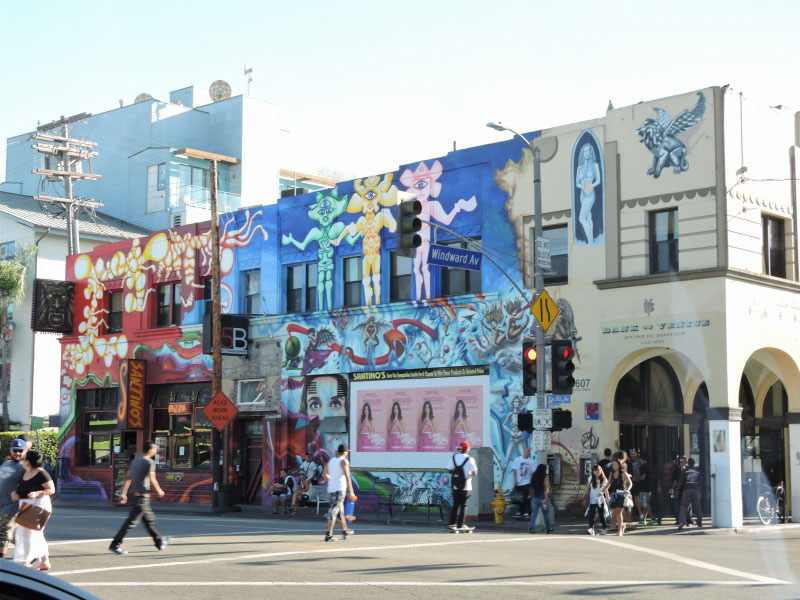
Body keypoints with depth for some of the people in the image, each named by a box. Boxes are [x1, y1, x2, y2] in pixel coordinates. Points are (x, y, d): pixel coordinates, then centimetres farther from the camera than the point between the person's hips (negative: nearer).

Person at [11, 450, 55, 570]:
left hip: (38, 504, -9)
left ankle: (26, 562, -11)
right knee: (36, 535, 12)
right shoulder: (24, 474, 11)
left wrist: (37, 493, -27)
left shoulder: (41, 473, -13)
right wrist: (14, 493, -5)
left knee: (28, 532, -12)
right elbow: (19, 489, 17)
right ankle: (45, 563, 19)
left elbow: (51, 490, -14)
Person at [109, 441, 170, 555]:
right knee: (132, 521, -8)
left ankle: (159, 542, 29)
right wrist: (159, 491, 2)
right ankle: (115, 545, -11)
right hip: (142, 495, -9)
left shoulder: (135, 461, 14)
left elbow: (128, 478, 12)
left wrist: (123, 493, 12)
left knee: (149, 519, 19)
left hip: (135, 493, 9)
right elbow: (152, 480, -12)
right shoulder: (150, 462, -9)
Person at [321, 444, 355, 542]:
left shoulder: (331, 461, 13)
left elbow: (324, 475, 21)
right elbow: (347, 477, -15)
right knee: (334, 511, -9)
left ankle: (345, 531, 33)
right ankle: (328, 535, -15)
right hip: (339, 489, -7)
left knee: (340, 509, 20)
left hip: (331, 489, 7)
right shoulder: (344, 461, -7)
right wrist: (351, 491, -17)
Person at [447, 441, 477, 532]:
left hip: (454, 485, 4)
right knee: (463, 505, 4)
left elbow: (449, 470, -1)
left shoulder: (453, 457, 1)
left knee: (455, 504, 14)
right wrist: (470, 474, 8)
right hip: (465, 486, -4)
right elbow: (474, 472, -12)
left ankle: (451, 523, 8)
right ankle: (460, 525, 3)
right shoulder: (470, 459, -11)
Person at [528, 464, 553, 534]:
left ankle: (532, 528, -15)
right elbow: (546, 489, -15)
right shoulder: (545, 478, -10)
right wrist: (545, 500, -17)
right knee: (546, 514, 13)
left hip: (534, 498, 3)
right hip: (542, 498, -3)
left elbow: (531, 488, 7)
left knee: (534, 513, 0)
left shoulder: (534, 477, 3)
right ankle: (548, 529, 26)